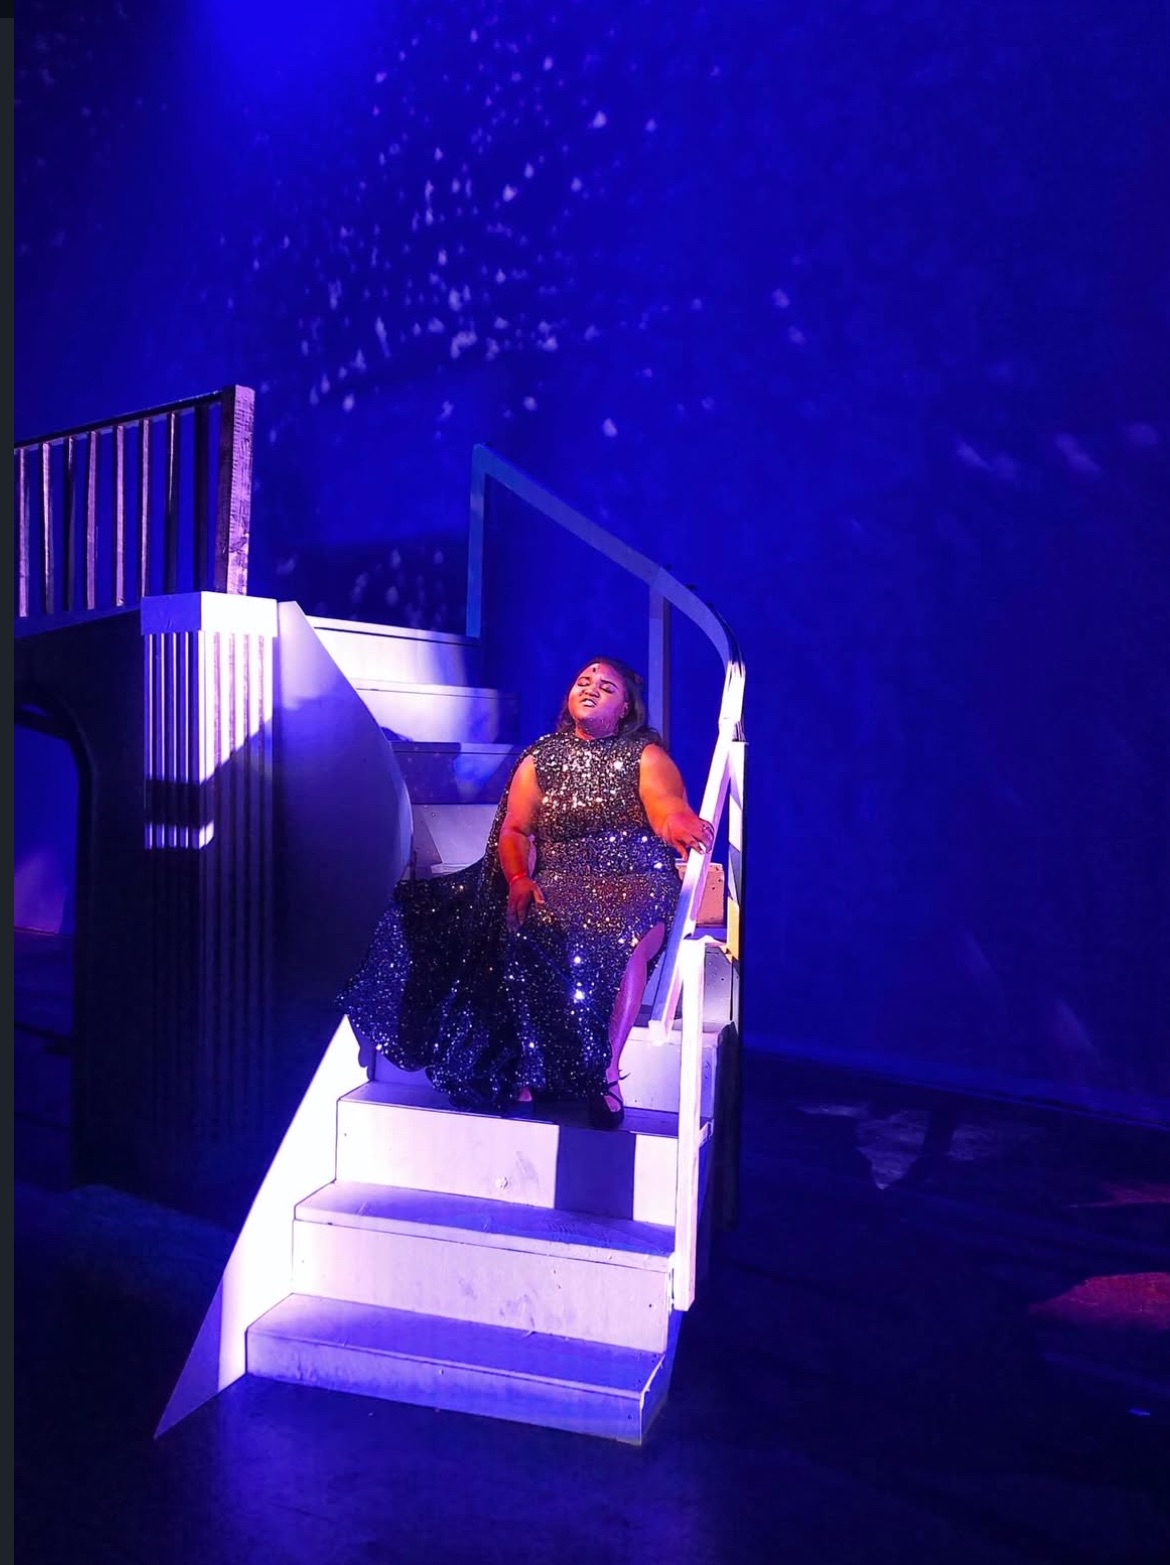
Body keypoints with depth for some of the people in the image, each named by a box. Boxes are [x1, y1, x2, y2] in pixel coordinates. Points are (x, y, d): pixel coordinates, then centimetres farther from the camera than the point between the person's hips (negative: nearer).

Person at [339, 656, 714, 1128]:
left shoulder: (646, 756, 5)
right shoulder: (540, 758, 14)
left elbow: (667, 804, -15)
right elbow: (513, 831, 9)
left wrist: (678, 822, -41)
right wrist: (519, 878, -13)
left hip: (636, 883, -2)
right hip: (559, 885, 3)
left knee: (626, 939, -36)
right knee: (527, 934, -30)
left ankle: (606, 1072, -29)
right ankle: (526, 1071, -25)